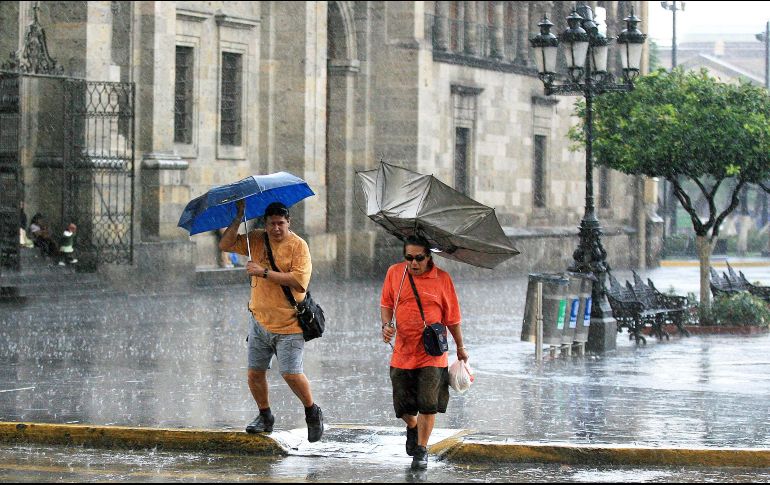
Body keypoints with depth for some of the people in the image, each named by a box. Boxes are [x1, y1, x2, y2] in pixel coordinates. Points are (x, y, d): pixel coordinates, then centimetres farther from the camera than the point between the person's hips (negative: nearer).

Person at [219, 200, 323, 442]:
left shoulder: (298, 245, -9)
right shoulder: (256, 240, 8)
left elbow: (300, 280, -20)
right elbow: (226, 245, 5)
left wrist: (265, 272, -21)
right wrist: (238, 219, -6)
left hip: (288, 323, -5)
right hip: (259, 320, 5)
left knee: (291, 374, -10)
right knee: (254, 373, 5)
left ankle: (313, 413, 12)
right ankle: (265, 417, 25)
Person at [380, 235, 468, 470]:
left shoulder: (442, 279, -4)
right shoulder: (394, 273, 2)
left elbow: (452, 317, 4)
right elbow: (386, 303, 14)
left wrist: (460, 348, 12)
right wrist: (386, 325, -5)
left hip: (432, 355, -2)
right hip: (402, 353, 2)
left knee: (427, 404, -8)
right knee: (403, 406, 7)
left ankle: (421, 449, 7)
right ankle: (412, 427, 41)